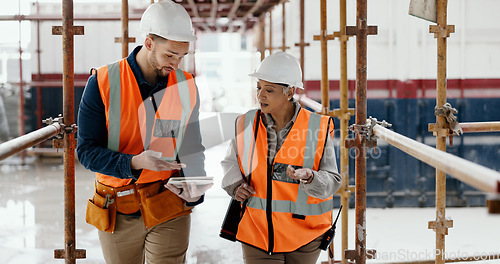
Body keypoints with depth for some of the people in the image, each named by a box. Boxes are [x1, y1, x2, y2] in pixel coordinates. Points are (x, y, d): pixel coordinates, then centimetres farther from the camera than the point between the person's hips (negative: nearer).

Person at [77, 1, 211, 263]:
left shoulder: (186, 86, 0)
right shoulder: (102, 83, -10)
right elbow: (86, 150, -11)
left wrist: (195, 188, -9)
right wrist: (135, 162, -27)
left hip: (170, 209, 1)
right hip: (118, 212, -1)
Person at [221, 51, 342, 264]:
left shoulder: (318, 128, -8)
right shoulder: (246, 124, 0)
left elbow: (332, 181, -7)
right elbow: (231, 162, 18)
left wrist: (309, 177, -28)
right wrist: (236, 185, -2)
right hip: (257, 233, 1)